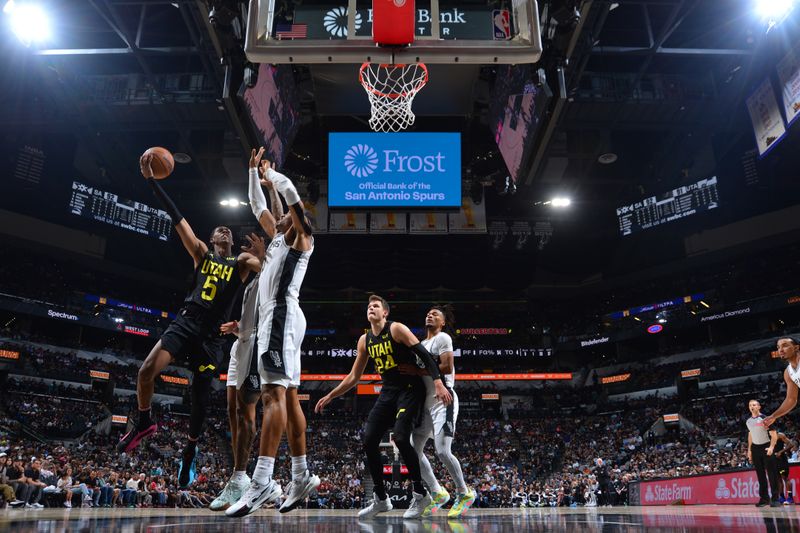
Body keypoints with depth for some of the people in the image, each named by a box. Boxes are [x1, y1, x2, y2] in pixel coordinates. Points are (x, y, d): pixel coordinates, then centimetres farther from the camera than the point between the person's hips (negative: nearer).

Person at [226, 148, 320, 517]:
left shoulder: (302, 236, 4)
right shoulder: (278, 235, 27)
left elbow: (290, 191, -8)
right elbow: (257, 205, 36)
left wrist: (269, 172, 8)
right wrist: (253, 170, 32)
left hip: (282, 314, -10)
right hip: (274, 316, 10)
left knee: (274, 392, -20)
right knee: (288, 396, 6)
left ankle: (262, 482, -28)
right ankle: (301, 476, 10)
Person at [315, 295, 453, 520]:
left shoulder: (397, 329, -11)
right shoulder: (365, 340, 9)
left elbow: (425, 354, -18)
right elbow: (353, 377, 17)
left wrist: (438, 383, -29)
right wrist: (330, 396, 15)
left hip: (410, 389, -7)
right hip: (388, 392, 7)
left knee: (400, 437, -23)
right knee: (369, 440, -1)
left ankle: (420, 494, -5)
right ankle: (381, 499, 13)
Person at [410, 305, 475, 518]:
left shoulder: (443, 338, -6)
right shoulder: (421, 344, 20)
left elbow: (447, 367, -18)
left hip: (443, 399, -9)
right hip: (426, 401, 9)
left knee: (442, 451, -15)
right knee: (414, 450, 5)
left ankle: (465, 494, 6)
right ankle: (438, 494, 17)